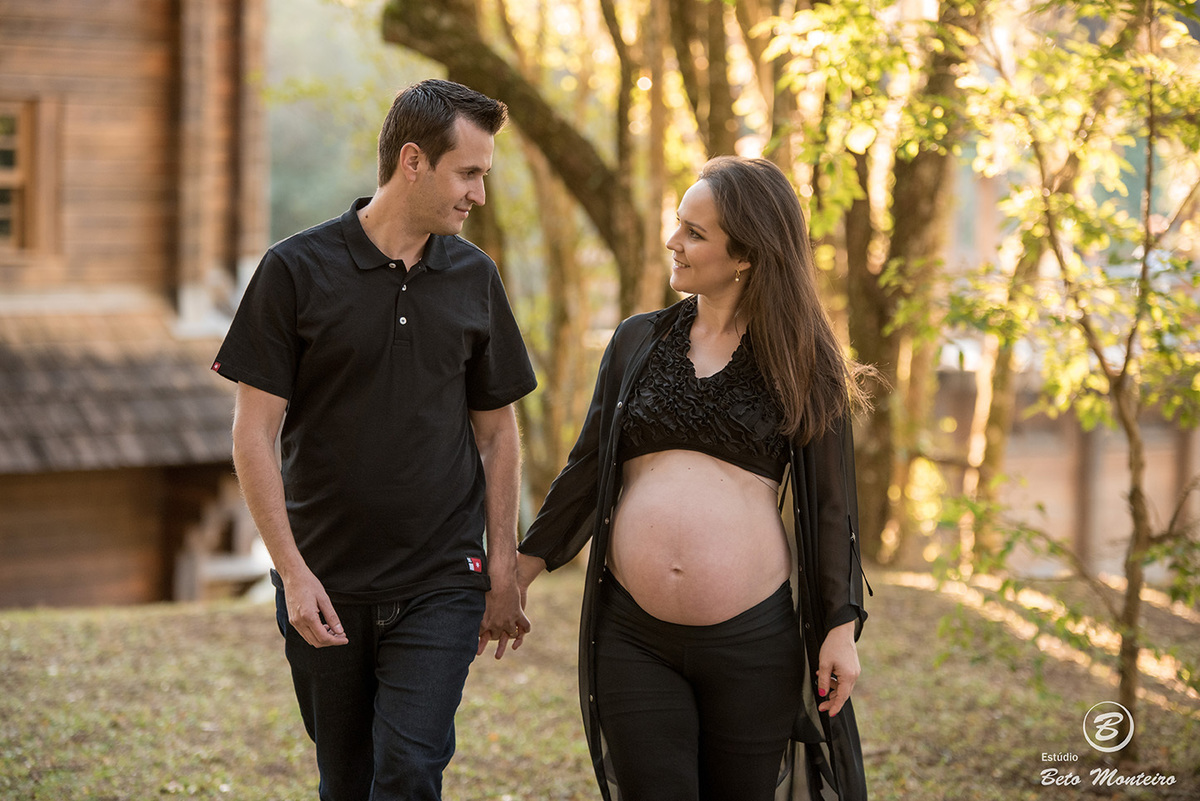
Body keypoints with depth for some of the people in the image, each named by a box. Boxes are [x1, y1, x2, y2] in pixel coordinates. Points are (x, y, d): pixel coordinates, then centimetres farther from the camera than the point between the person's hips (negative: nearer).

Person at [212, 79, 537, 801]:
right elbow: (255, 435, -5)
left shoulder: (475, 278, 5)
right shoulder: (297, 271, -5)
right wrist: (293, 572, -11)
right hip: (325, 589, -1)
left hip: (440, 585, 1)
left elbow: (497, 432, 13)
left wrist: (503, 573, 8)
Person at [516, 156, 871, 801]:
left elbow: (830, 504, 1)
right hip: (635, 638, 2)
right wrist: (520, 572, 18)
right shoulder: (639, 342, 10)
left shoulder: (803, 366, 2)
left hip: (754, 638, -2)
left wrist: (841, 628, -4)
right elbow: (587, 469, 17)